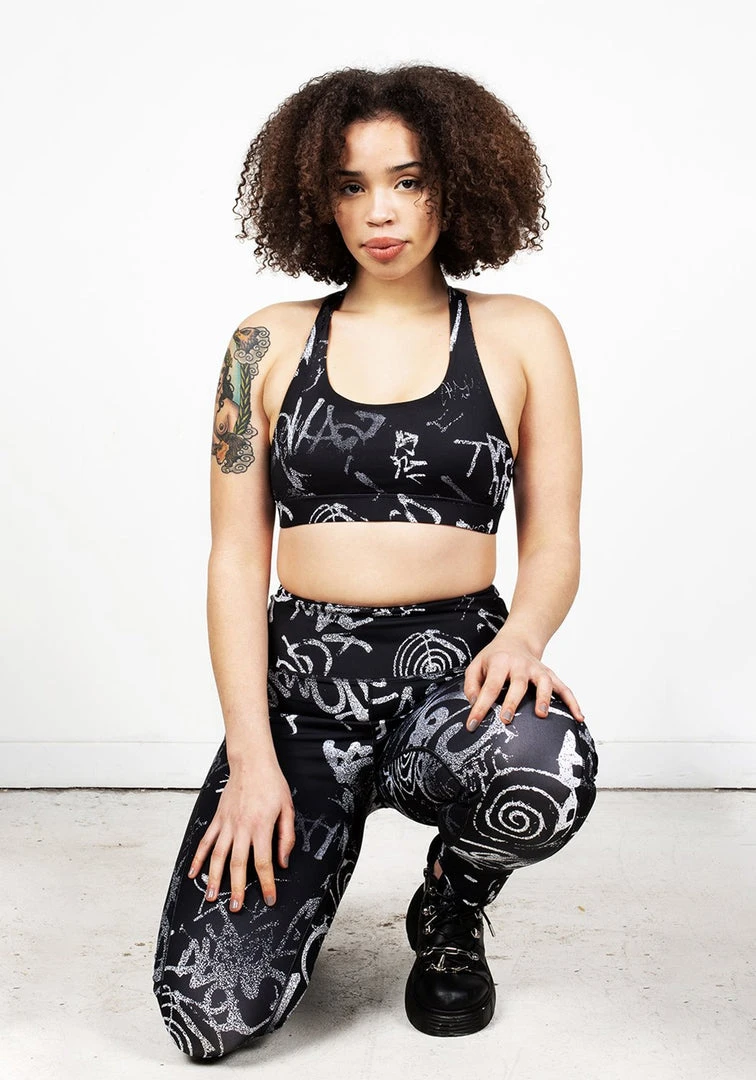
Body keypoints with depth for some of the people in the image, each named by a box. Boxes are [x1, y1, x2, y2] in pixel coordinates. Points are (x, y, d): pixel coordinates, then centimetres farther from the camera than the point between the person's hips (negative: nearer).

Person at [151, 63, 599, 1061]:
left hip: (454, 660, 0)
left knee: (547, 777, -38)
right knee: (212, 1013, -16)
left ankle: (450, 907, 2)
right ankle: (321, 842, 21)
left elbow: (554, 541, 5)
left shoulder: (520, 335, 6)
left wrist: (523, 636, -19)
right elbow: (237, 557, 3)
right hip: (301, 674, 1)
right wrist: (252, 754, -8)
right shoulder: (269, 347, 7)